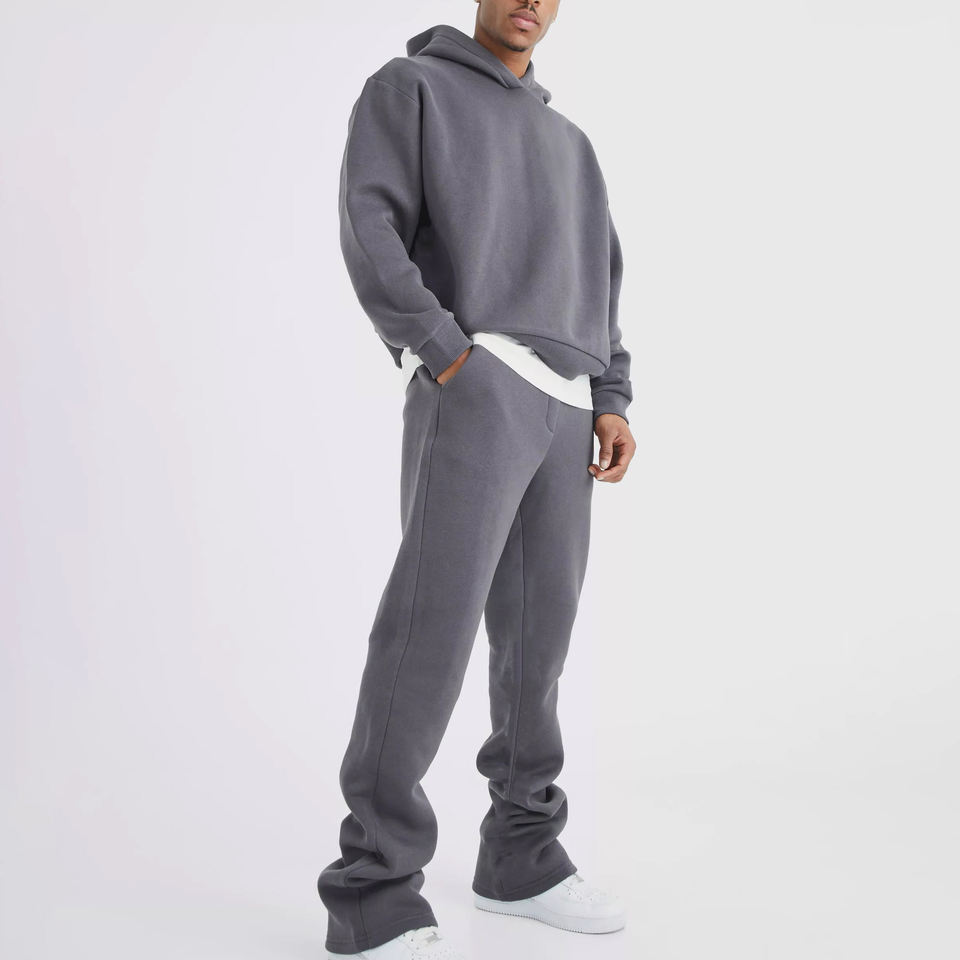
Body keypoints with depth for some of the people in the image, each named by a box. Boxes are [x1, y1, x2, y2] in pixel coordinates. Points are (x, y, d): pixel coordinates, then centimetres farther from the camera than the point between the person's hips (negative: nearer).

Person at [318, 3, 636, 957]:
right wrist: (452, 359, -16)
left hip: (559, 404, 7)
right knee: (435, 621, -17)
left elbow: (596, 280, 21)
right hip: (469, 384, -7)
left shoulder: (567, 141, 28)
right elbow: (371, 234, -6)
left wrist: (612, 403, 7)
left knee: (537, 624, 5)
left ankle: (521, 857, 16)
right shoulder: (407, 87, 9)